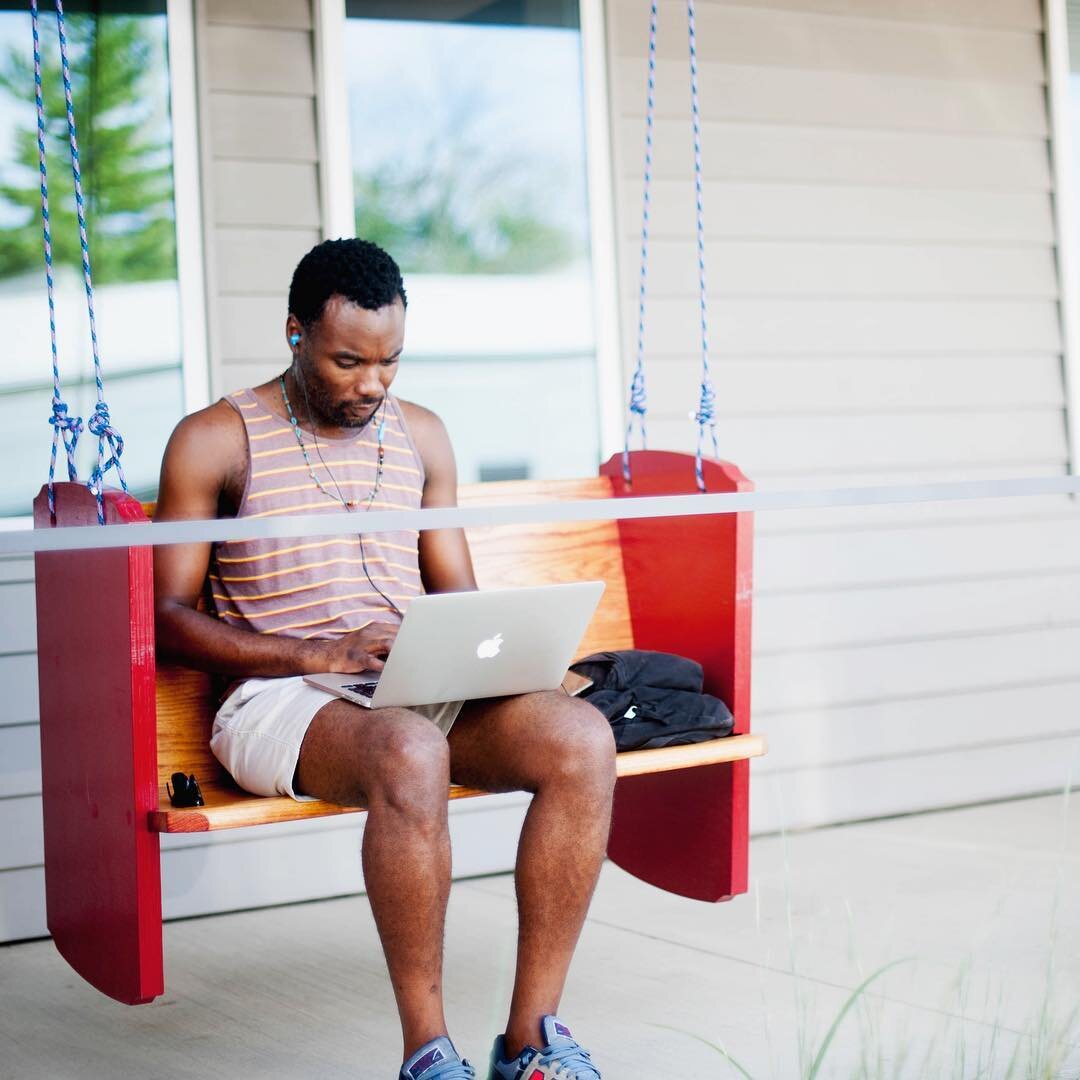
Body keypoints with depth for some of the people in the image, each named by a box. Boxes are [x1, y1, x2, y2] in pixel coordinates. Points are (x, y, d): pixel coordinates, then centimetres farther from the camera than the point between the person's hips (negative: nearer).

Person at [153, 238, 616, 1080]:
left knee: (581, 737, -26)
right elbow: (168, 616, -2)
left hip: (425, 692, 5)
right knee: (411, 756, -40)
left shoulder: (421, 435, 18)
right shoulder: (216, 441, 3)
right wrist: (323, 652, -15)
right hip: (280, 701, -5)